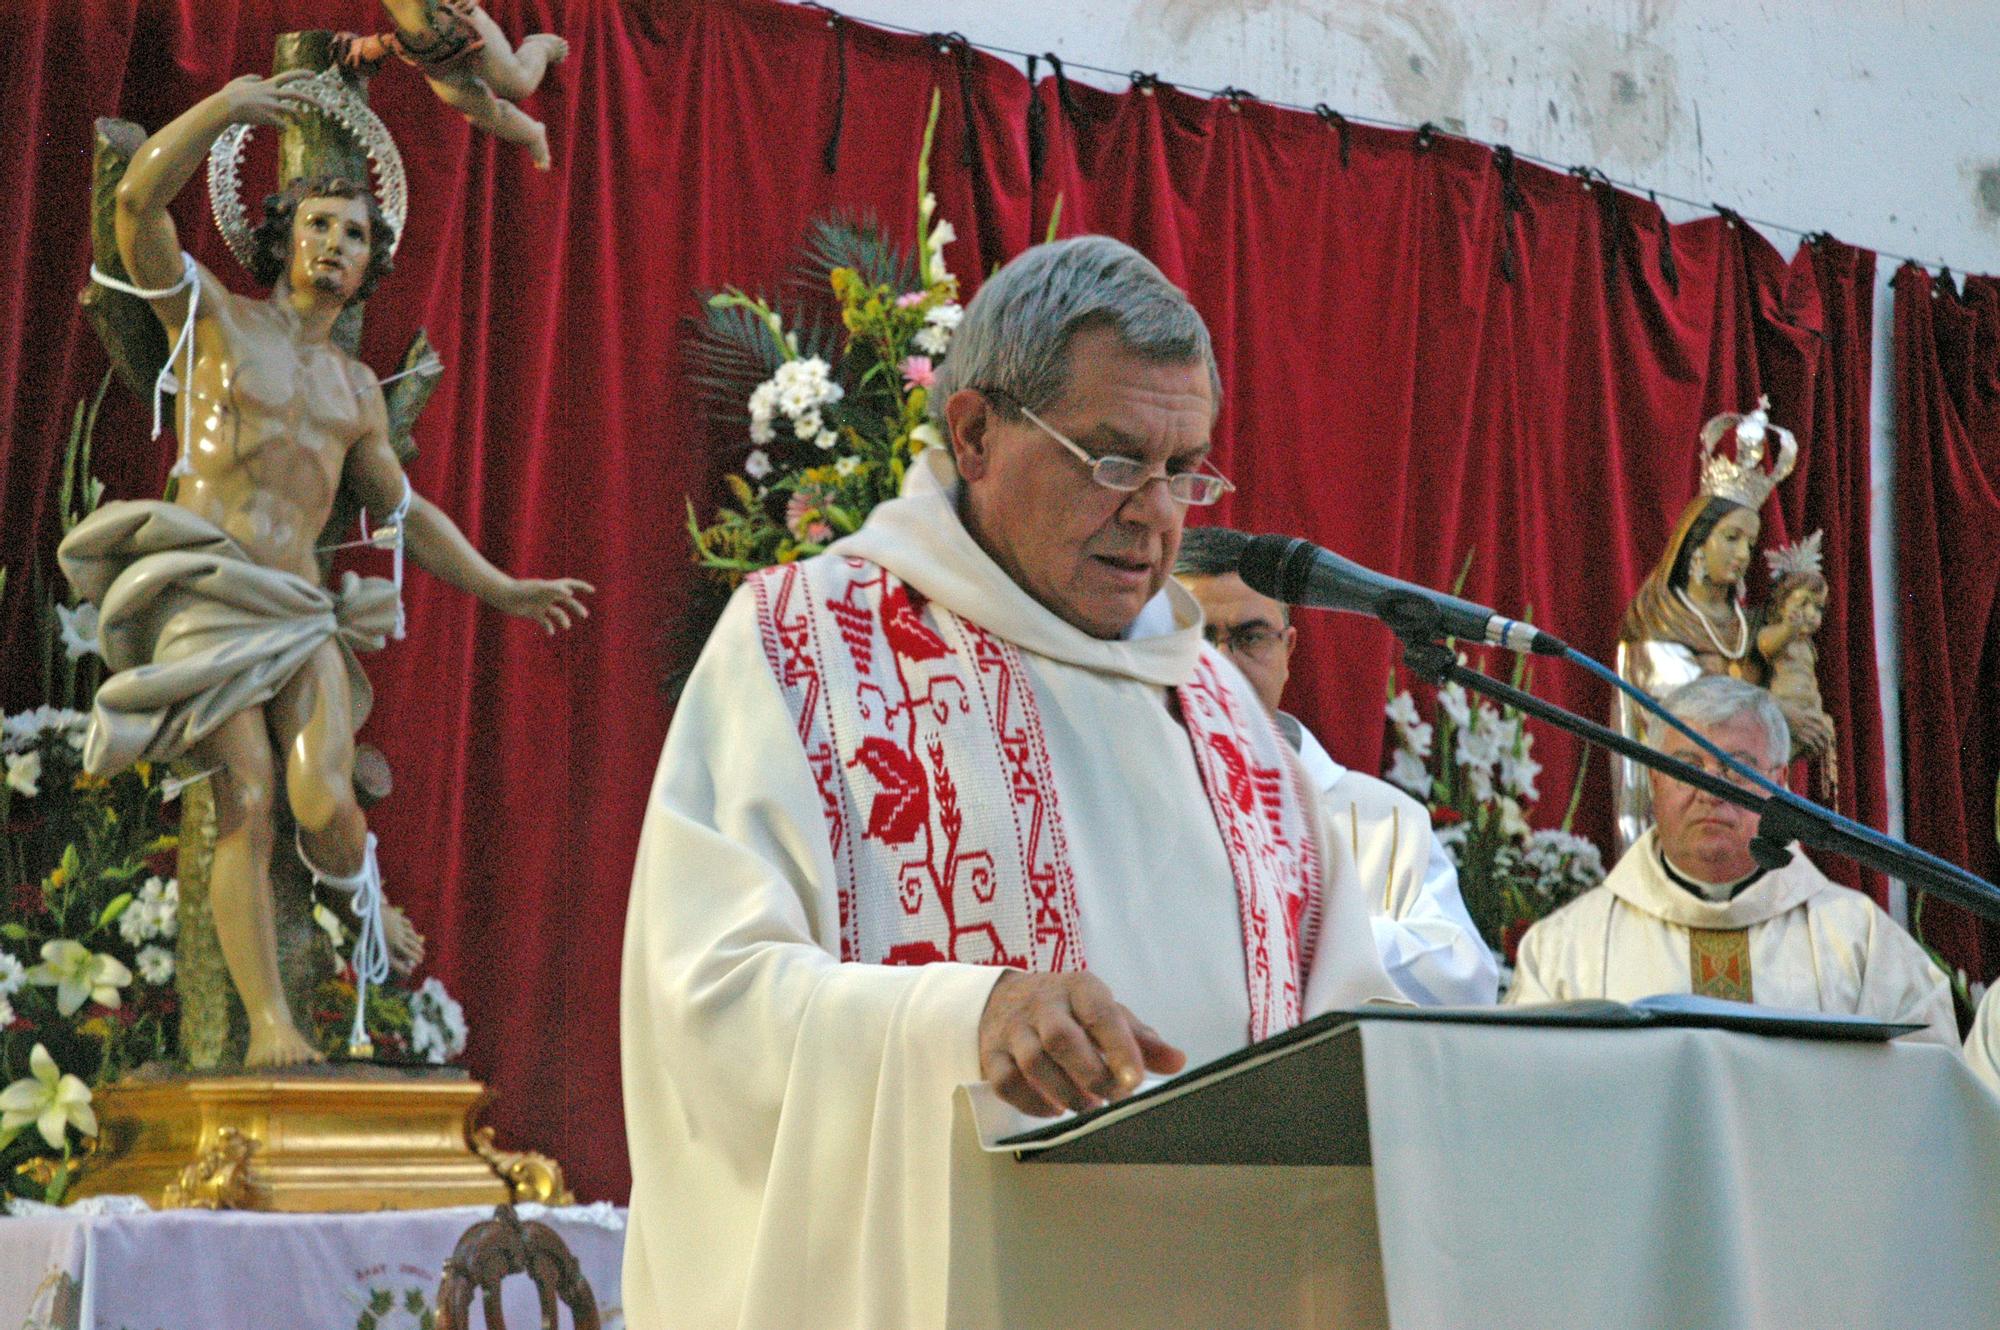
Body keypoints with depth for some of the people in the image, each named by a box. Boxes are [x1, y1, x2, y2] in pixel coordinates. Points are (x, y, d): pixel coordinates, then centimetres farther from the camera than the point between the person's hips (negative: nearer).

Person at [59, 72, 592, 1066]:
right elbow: (139, 203, -5)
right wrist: (224, 108, -11)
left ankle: (360, 893, 16)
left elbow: (405, 514, 27)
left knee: (325, 802, -18)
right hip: (207, 603, -3)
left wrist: (503, 591, 22)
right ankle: (269, 1022, -8)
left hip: (301, 612, 3)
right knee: (247, 809, -14)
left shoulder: (357, 388, 22)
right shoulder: (216, 317, 10)